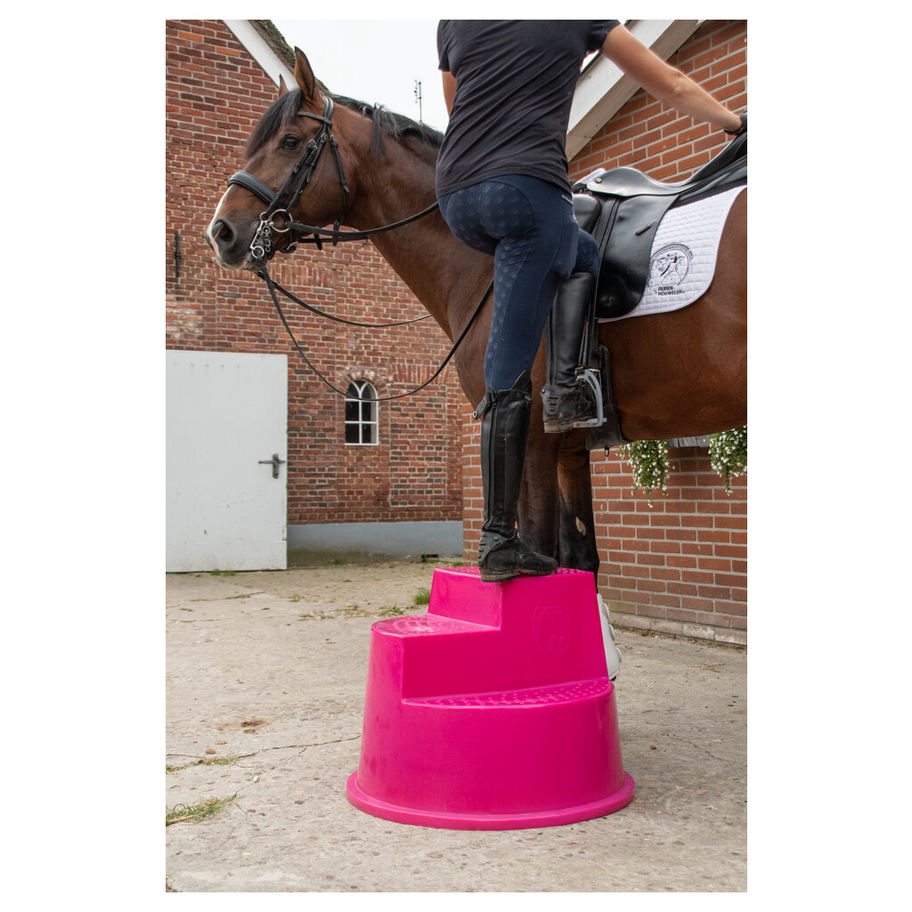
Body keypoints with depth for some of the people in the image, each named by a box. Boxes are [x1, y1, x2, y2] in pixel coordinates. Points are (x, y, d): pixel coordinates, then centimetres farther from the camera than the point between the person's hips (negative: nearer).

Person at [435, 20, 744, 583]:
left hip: (457, 199, 6)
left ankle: (564, 390, 14)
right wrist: (736, 123, 36)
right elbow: (673, 87, 20)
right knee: (508, 377, -2)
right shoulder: (580, 18, 12)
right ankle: (498, 541, -1)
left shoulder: (452, 23, 20)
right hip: (528, 187, -5)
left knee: (580, 255, 27)